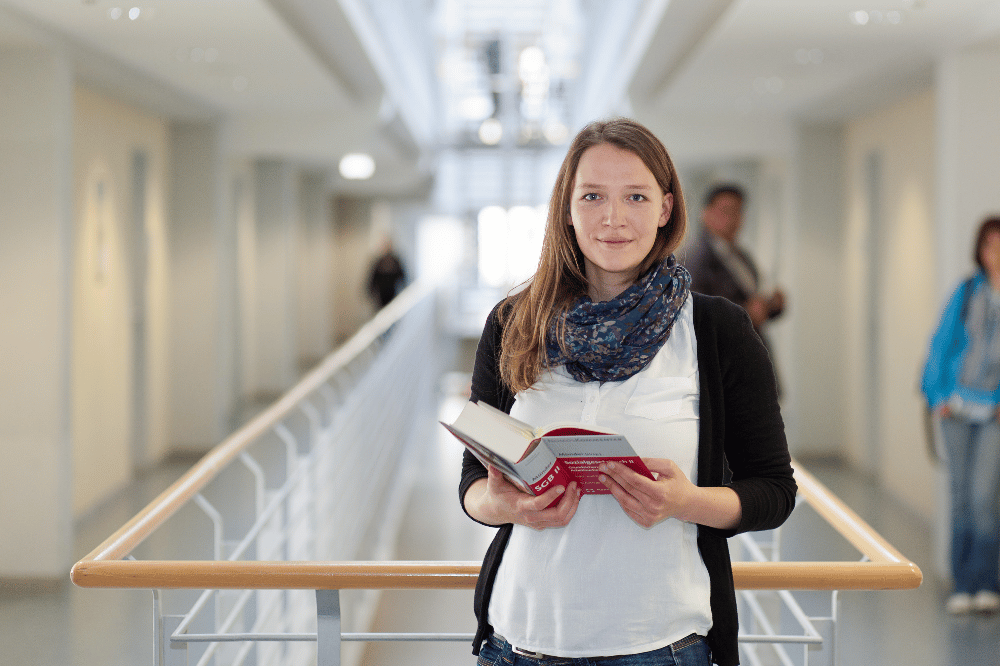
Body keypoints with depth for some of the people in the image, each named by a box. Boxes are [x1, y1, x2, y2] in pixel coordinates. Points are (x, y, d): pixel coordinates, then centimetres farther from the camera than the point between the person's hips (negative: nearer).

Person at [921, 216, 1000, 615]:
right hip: (958, 408, 3)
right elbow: (943, 342, 10)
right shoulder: (967, 293, 7)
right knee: (961, 496, 5)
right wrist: (937, 395, 3)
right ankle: (963, 587, 12)